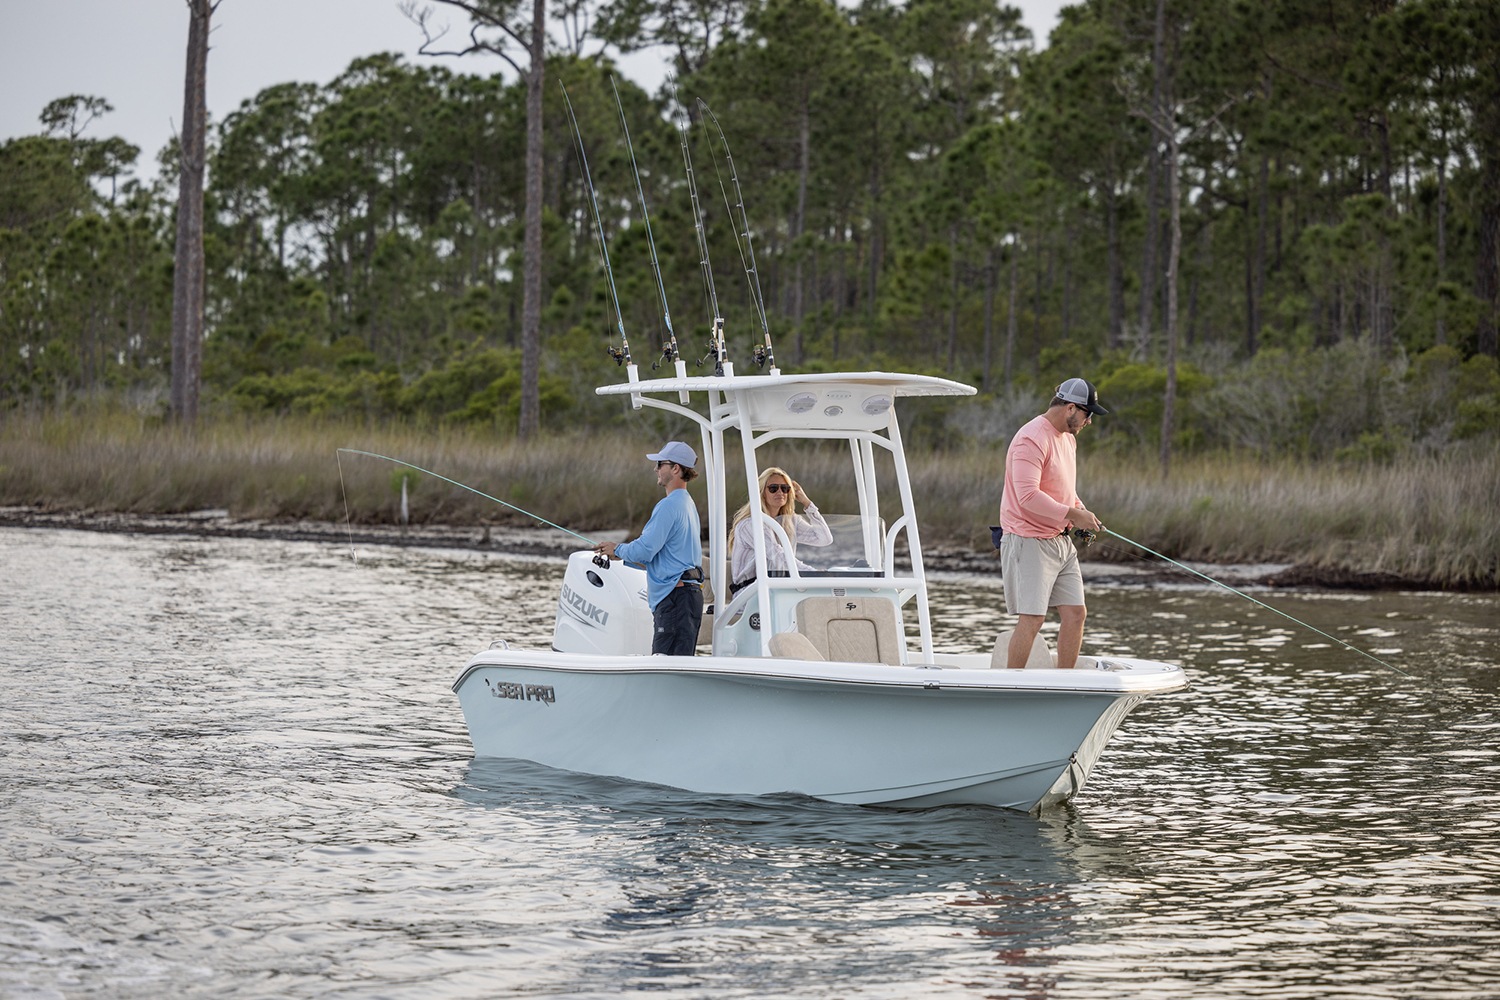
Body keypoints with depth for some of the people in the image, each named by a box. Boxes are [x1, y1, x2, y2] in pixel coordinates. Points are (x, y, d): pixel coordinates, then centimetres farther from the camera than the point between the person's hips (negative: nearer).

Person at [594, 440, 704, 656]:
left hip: (674, 597, -11)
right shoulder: (687, 503, 20)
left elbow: (645, 550, -17)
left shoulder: (669, 506, -13)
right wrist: (621, 554, 22)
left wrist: (617, 550, 2)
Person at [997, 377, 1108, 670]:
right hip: (1029, 543, -9)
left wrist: (1081, 510, 8)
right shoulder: (1032, 439, -17)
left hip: (1061, 541, 9)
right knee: (1032, 618, -11)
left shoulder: (1068, 438, 15)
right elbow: (1028, 495, -25)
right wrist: (1071, 514, -22)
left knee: (1075, 613, 5)